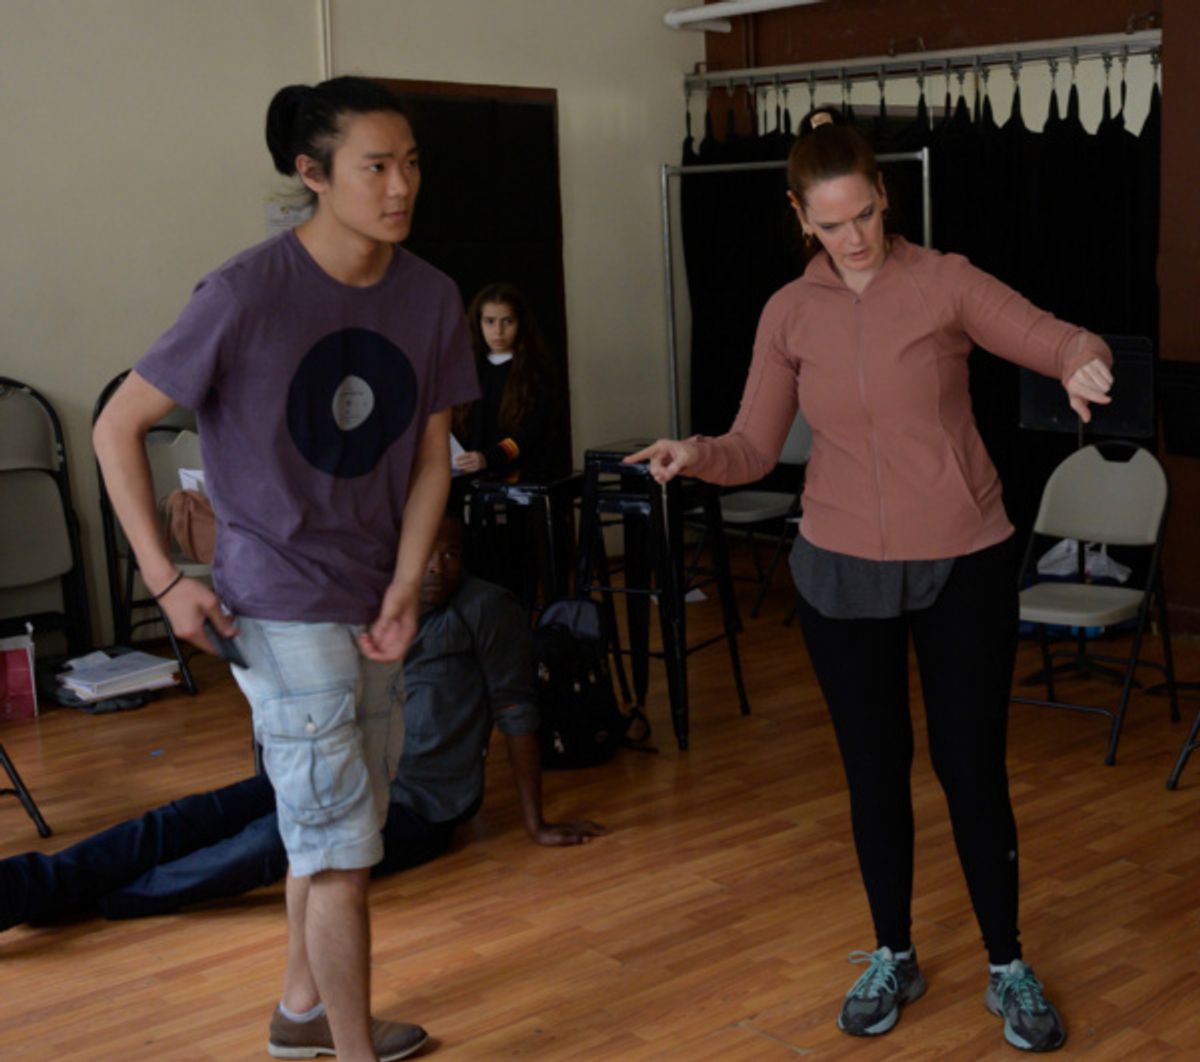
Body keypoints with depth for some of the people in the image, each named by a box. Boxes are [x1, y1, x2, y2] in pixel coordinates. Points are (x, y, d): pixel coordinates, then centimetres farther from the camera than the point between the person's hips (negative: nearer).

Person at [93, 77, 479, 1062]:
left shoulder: (431, 297, -2)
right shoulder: (246, 295, -18)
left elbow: (431, 454, 6)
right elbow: (118, 427, -10)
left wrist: (405, 590, -4)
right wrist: (165, 579, -12)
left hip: (371, 605, 6)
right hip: (282, 607, -6)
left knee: (330, 827, 20)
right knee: (341, 845, -2)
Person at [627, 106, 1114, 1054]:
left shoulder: (944, 282, -5)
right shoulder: (789, 315, 2)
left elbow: (1059, 340, -13)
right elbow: (756, 449, 2)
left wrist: (1084, 363, -37)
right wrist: (698, 455, -20)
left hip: (965, 566, -2)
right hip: (842, 571, 2)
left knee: (974, 769, 5)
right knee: (875, 770, 11)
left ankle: (1009, 968, 23)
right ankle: (893, 957, 30)